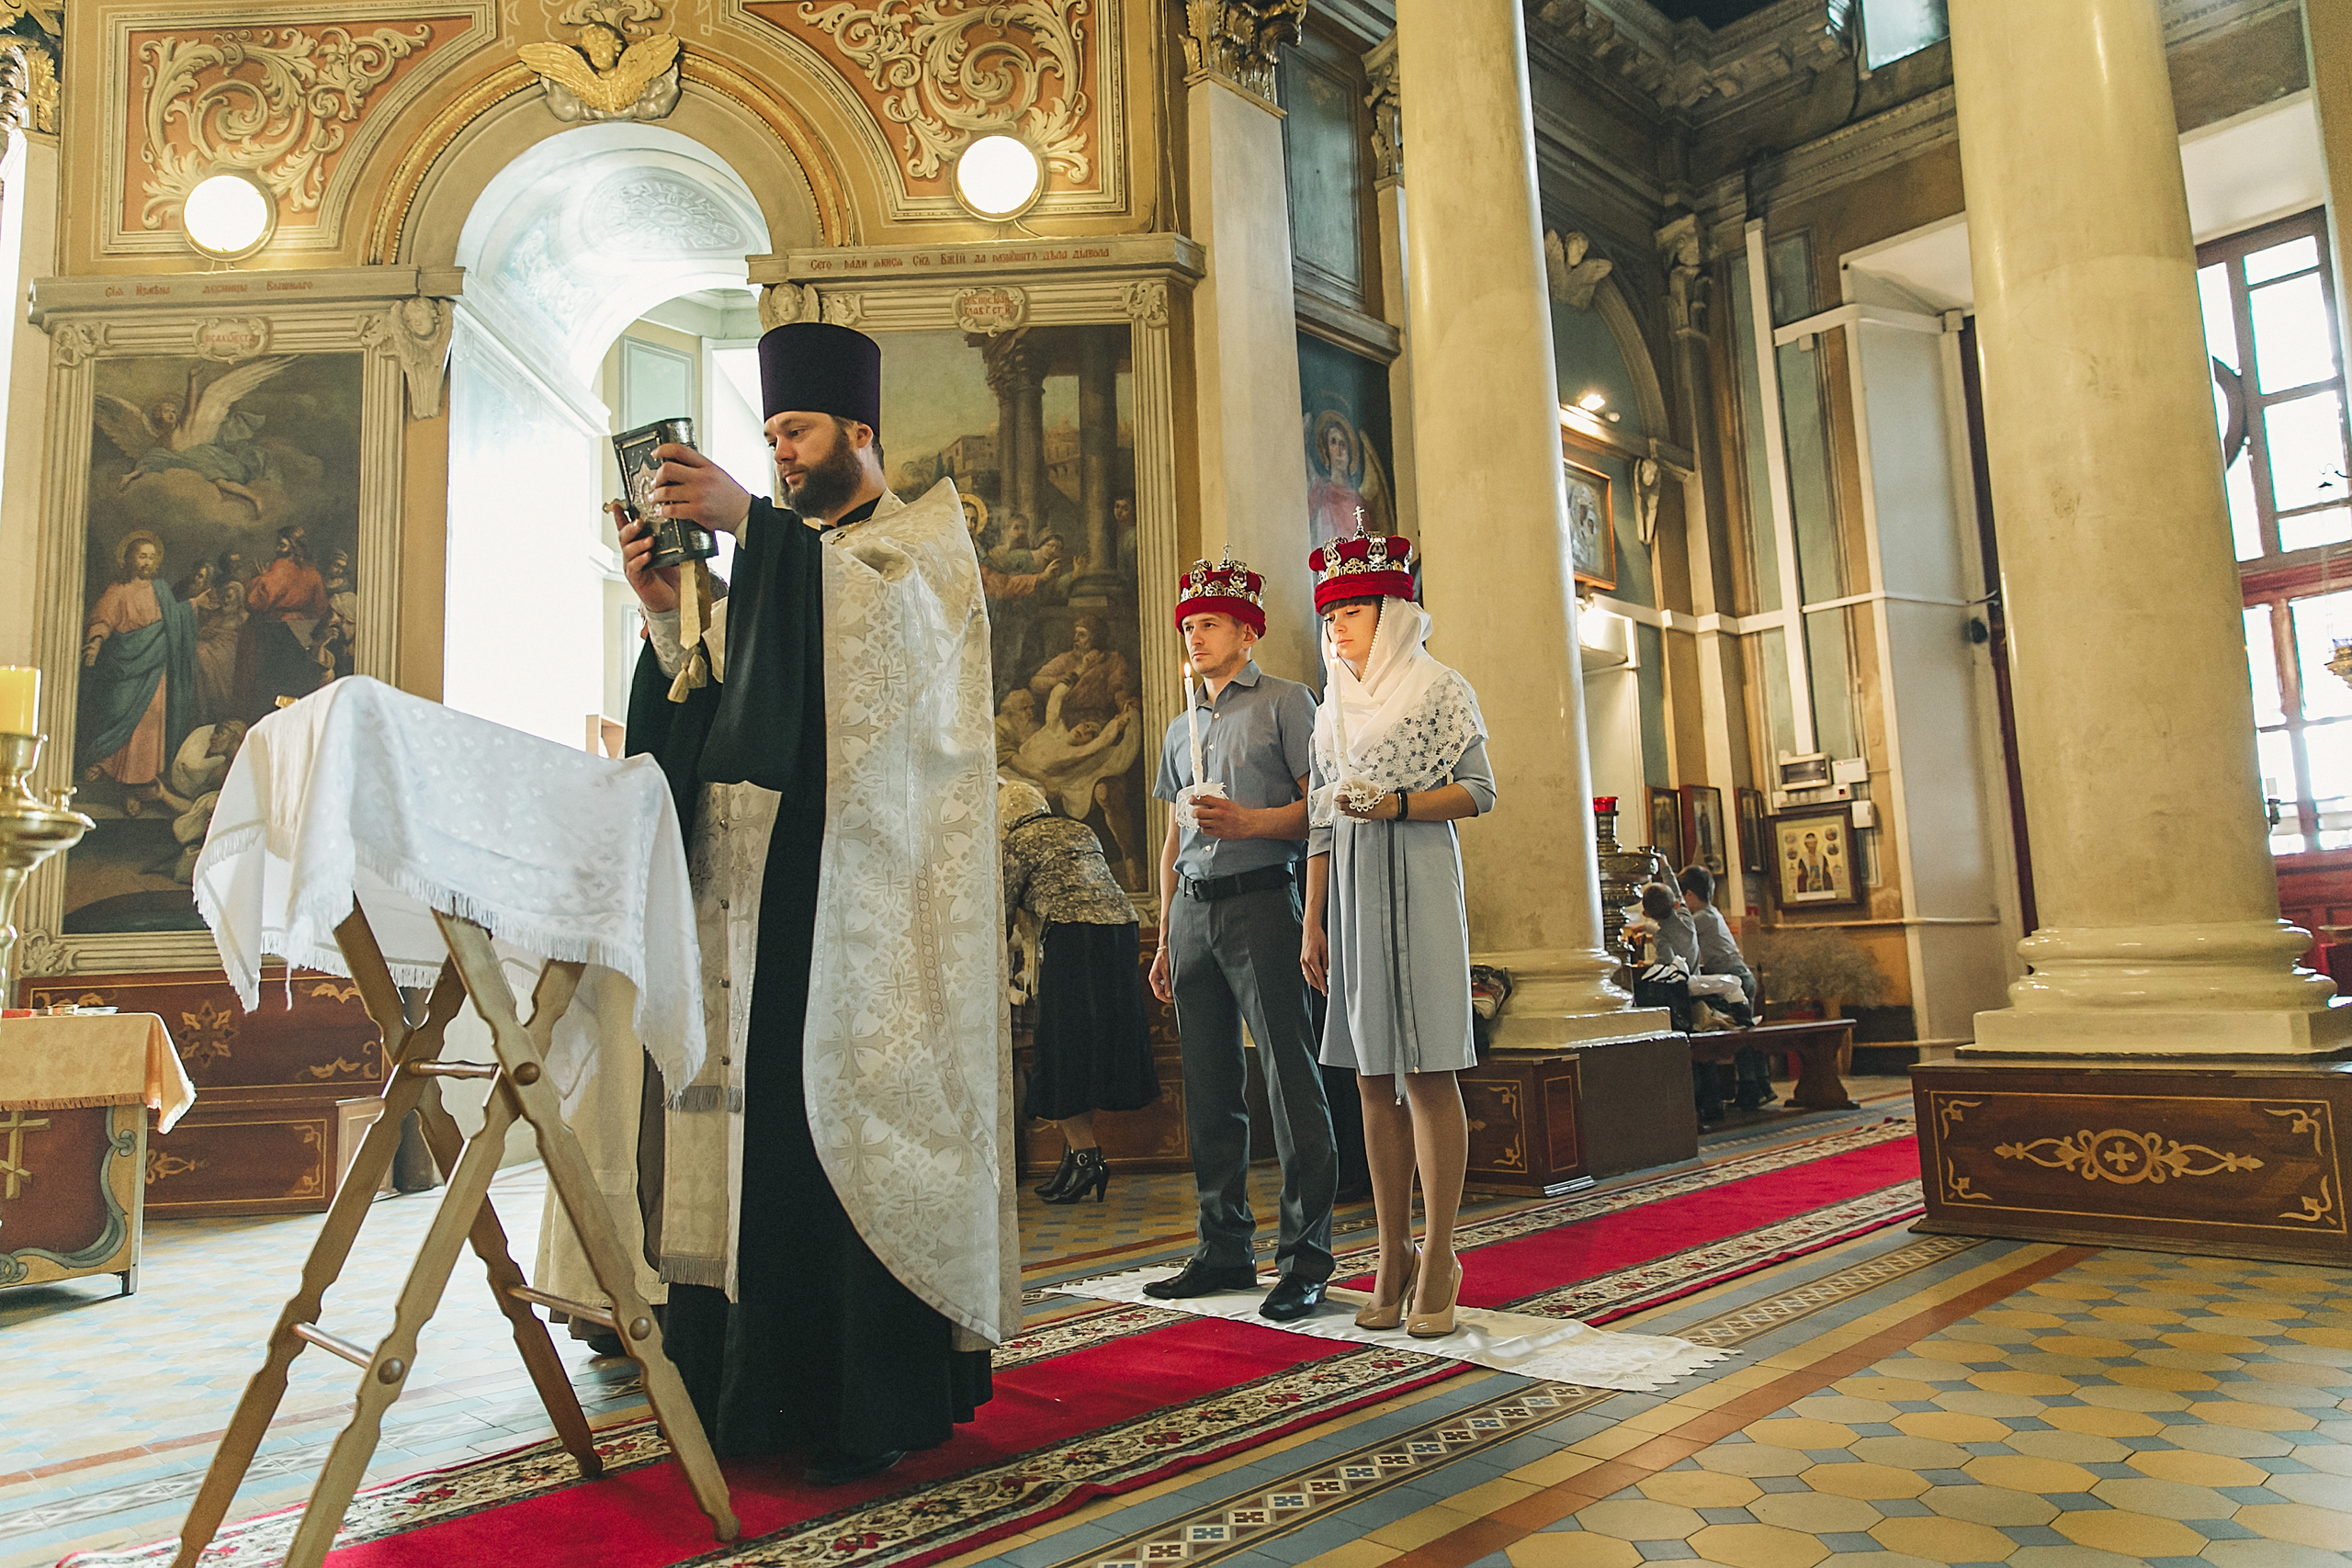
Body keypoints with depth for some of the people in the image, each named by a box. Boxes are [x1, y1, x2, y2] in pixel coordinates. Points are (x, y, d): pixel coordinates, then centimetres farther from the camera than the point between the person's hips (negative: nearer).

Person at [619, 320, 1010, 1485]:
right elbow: (709, 717, 14)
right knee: (766, 1115, 2)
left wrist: (746, 519, -23)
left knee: (854, 1113, -8)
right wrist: (664, 611, 0)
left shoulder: (928, 535, 9)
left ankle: (879, 1399, -1)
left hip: (870, 891, -6)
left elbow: (876, 600, -16)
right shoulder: (774, 564, 25)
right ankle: (764, 1386, 9)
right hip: (764, 887, 6)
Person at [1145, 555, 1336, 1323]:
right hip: (1193, 911, 7)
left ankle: (1304, 1258, -1)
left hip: (1260, 902, -6)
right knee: (1208, 1086, 8)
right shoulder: (1181, 728, 22)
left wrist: (1250, 821, -19)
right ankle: (1225, 1250, 17)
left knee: (1290, 1076, -7)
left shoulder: (1285, 702, 3)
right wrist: (1165, 938, 19)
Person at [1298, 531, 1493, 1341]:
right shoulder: (1335, 705, 18)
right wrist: (1313, 922, 11)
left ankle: (1437, 1259, 0)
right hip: (1350, 888, 6)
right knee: (1374, 1077, 5)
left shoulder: (1438, 688, 2)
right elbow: (1323, 819, 15)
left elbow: (1480, 790, -2)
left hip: (1418, 881, -6)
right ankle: (1393, 1257, 11)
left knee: (1426, 1070, -7)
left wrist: (1396, 804, -16)